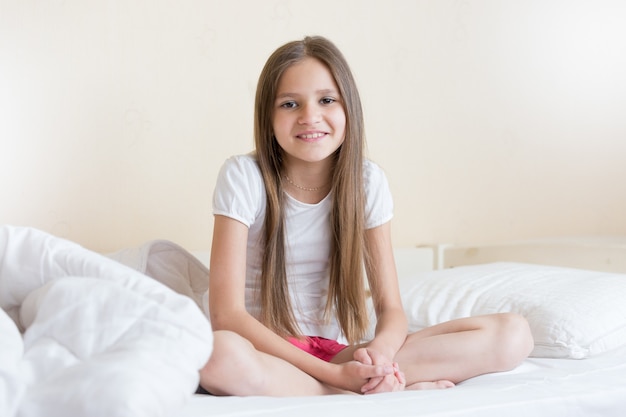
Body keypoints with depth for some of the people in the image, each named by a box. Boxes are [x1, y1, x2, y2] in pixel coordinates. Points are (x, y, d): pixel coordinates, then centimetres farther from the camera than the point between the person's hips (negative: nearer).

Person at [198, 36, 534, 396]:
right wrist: (336, 375, -25)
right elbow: (227, 313, -17)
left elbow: (391, 308, -1)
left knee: (513, 334, -12)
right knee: (221, 355, -42)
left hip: (340, 353, 3)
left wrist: (380, 350, -26)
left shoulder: (367, 181, 0)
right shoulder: (244, 177, -10)